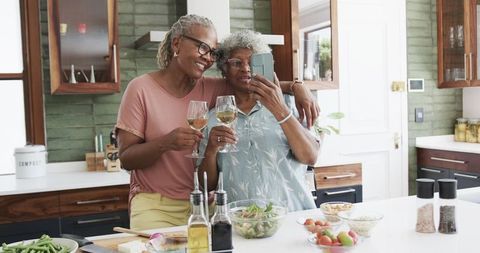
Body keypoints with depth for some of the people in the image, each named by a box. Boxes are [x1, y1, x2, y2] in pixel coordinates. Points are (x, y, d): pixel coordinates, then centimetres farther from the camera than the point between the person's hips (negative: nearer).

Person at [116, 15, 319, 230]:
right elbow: (126, 159, -8)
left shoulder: (210, 89, 5)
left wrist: (296, 87, -14)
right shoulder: (141, 89, -6)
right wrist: (166, 143, -25)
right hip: (155, 206, -4)